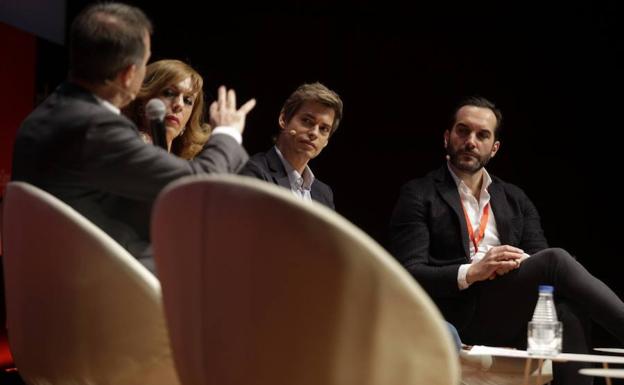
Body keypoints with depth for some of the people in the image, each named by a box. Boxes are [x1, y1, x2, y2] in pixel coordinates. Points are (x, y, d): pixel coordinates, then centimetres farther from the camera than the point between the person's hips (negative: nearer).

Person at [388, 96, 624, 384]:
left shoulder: (516, 199, 23)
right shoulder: (419, 195, 7)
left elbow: (540, 259, 13)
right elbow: (408, 273, -4)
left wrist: (521, 262, -11)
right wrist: (469, 273, -19)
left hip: (517, 315, 5)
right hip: (461, 314, -4)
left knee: (567, 312, -33)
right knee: (557, 260, -27)